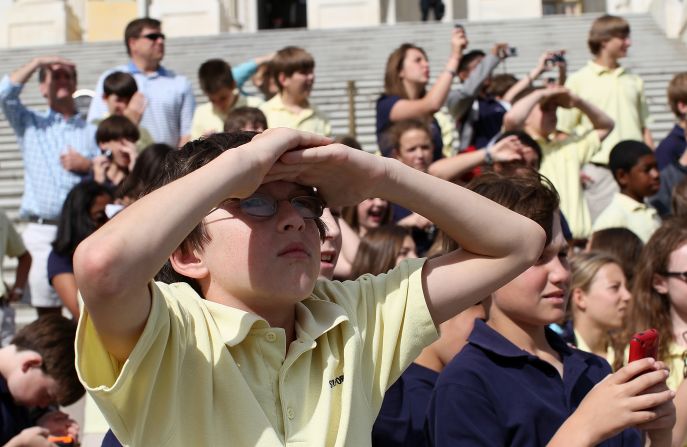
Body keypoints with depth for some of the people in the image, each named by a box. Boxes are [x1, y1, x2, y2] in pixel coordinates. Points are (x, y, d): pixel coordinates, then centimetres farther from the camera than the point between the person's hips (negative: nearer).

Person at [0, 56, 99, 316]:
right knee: (47, 315, -1)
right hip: (41, 230, 0)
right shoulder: (31, 124, 15)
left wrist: (87, 166, -6)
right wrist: (37, 62, 0)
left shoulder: (92, 132, 15)